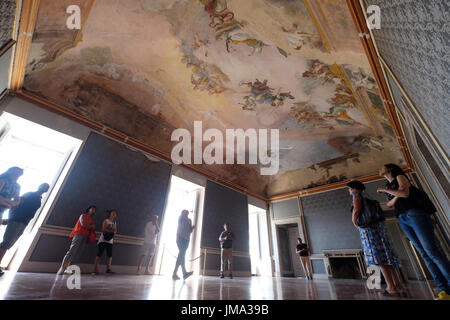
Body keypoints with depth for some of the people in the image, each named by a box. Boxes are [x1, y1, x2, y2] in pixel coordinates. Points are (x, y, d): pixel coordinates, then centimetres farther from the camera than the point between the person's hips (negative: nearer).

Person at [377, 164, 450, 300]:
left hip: (414, 214, -5)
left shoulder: (400, 177, 6)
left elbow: (405, 193, -11)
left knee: (431, 250, -12)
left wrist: (385, 190, -4)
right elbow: (389, 203, 11)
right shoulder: (388, 186, 24)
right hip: (402, 220, 6)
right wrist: (397, 195, -6)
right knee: (424, 254, -1)